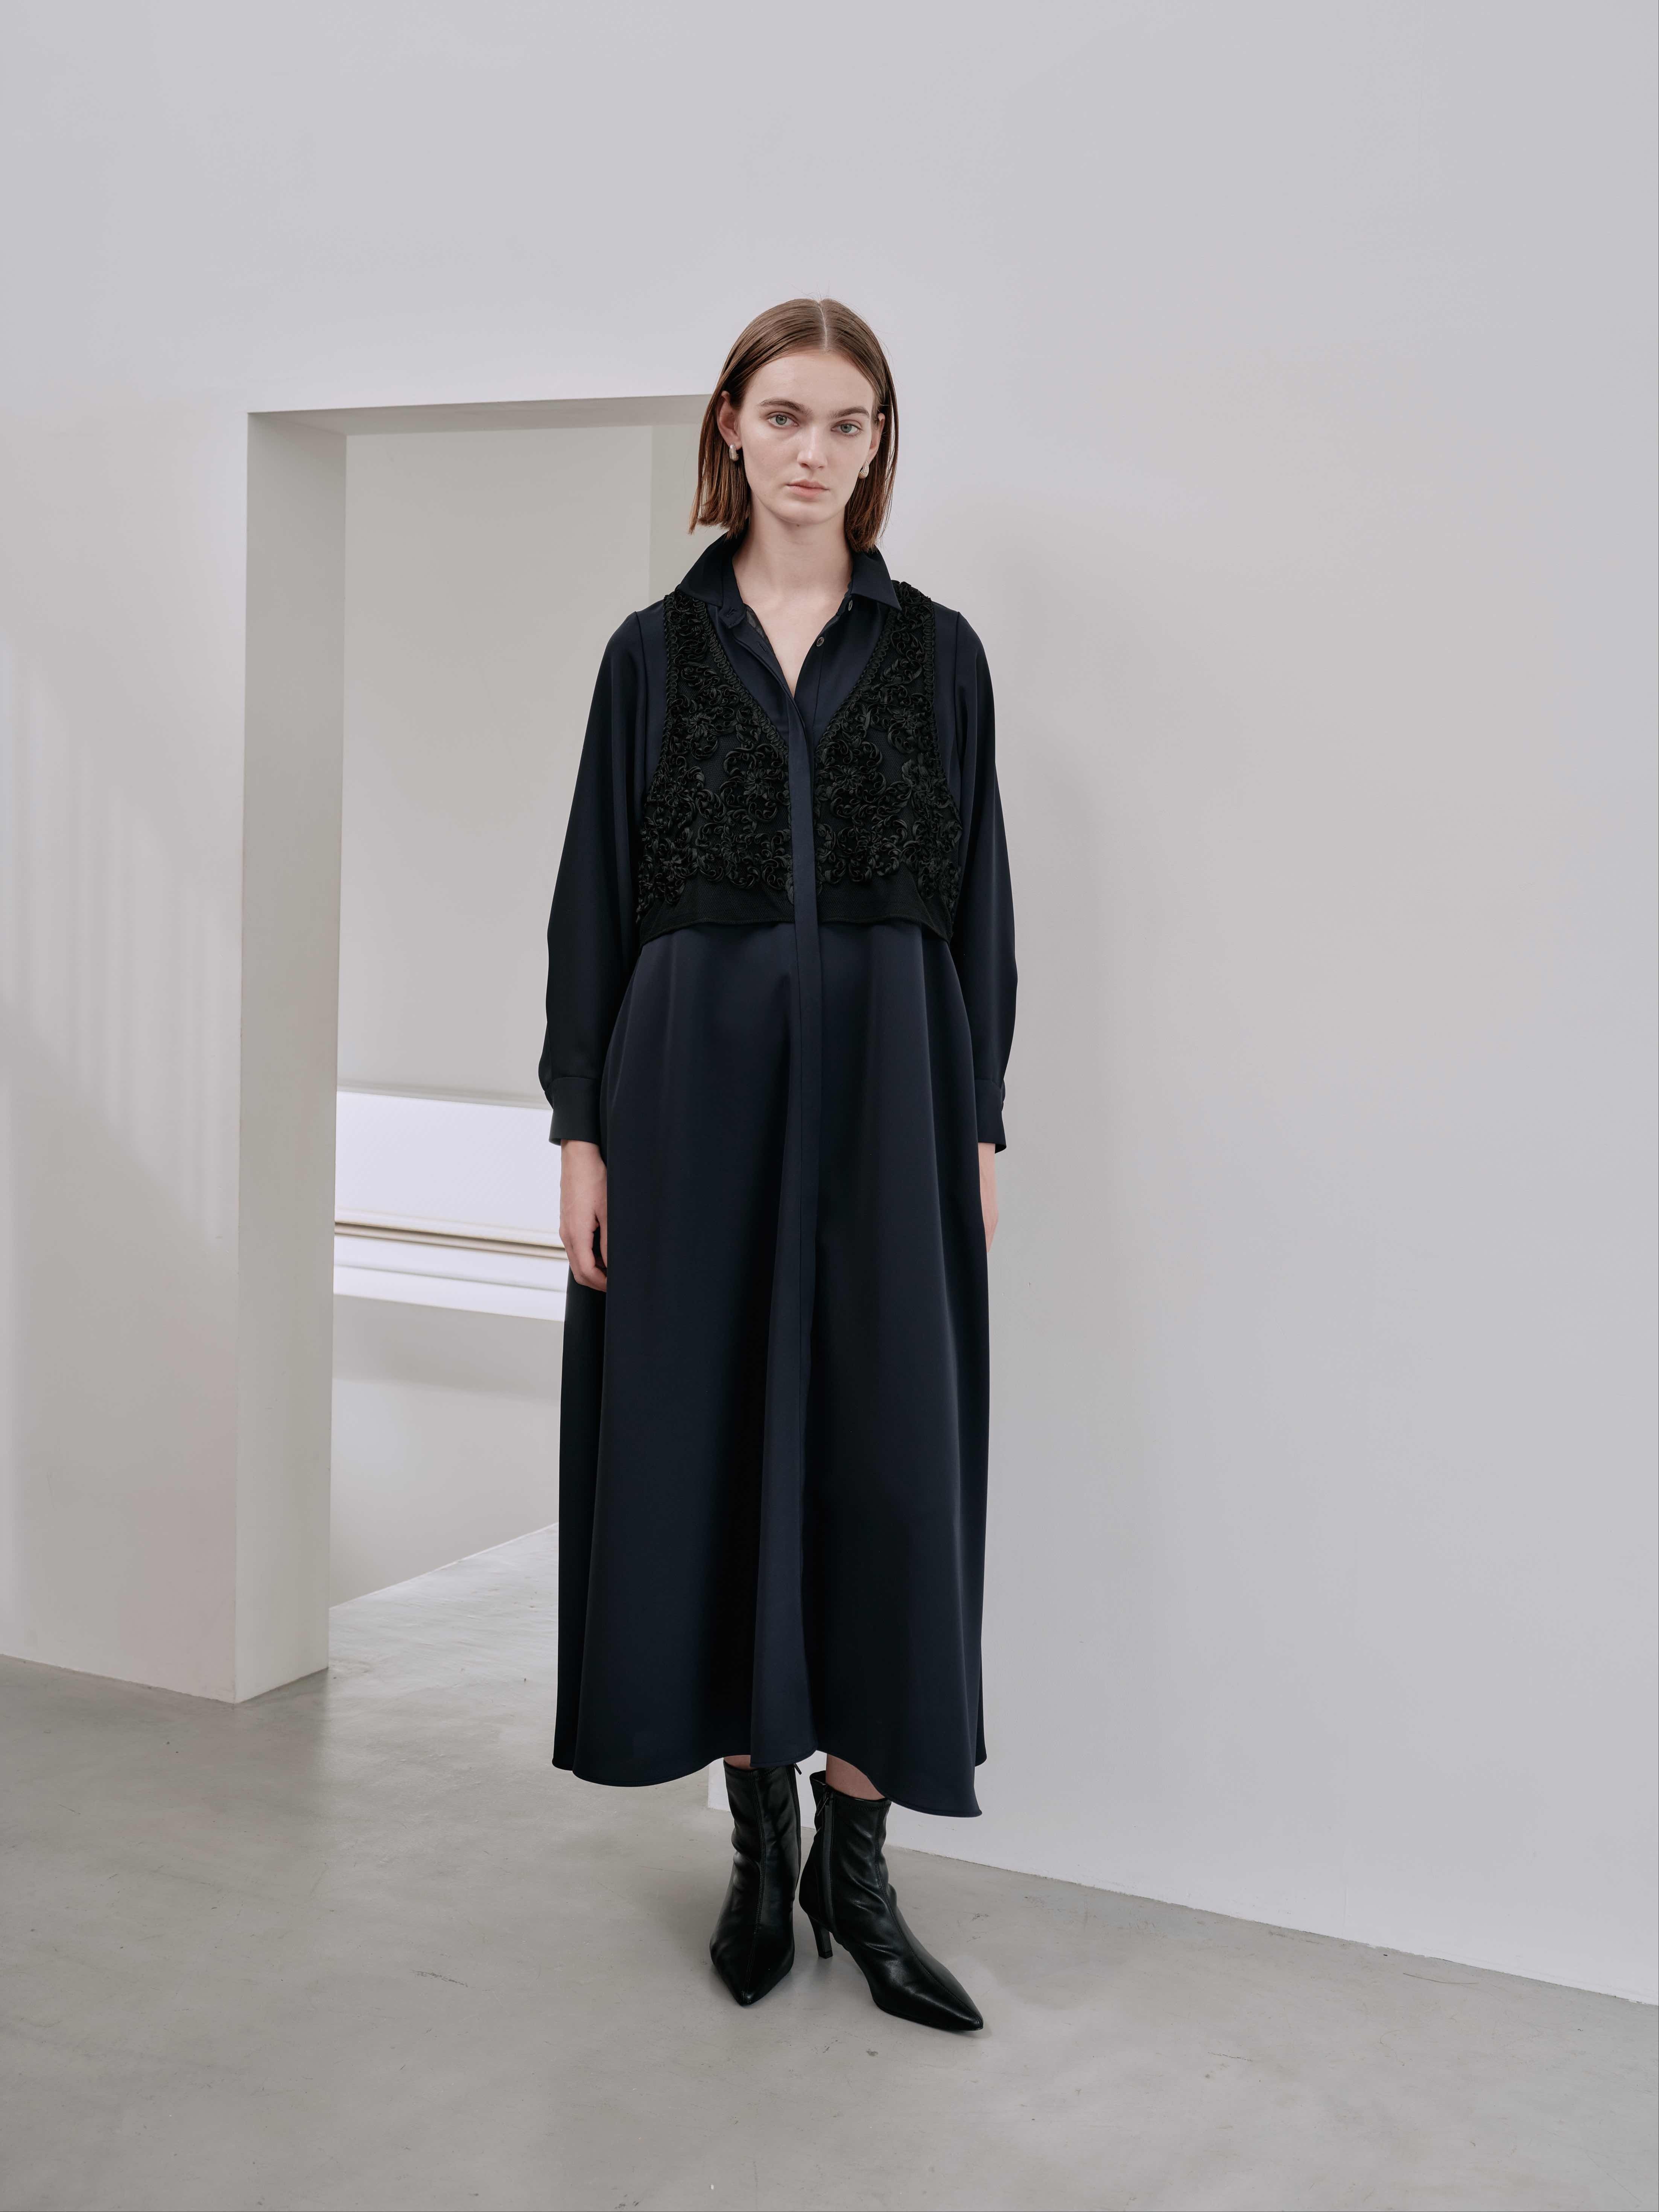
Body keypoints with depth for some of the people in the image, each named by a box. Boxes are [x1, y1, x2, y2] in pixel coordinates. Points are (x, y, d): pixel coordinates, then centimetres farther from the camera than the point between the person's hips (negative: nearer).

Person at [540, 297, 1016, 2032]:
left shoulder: (936, 653, 7)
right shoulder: (655, 651, 7)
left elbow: (977, 903, 6)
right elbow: (593, 898, 5)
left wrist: (981, 1125, 0)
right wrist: (579, 1125, -2)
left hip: (887, 1079, 0)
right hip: (694, 1080, 1)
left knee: (885, 1452, -2)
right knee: (709, 1439, 4)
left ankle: (856, 1856, 10)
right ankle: (760, 1833, 19)